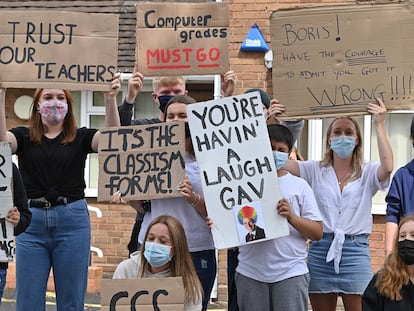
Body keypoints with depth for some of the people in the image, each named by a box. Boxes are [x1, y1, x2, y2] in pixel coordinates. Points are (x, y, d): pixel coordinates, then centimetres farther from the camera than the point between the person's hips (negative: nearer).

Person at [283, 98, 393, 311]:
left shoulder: (367, 173, 7)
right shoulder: (314, 171, 10)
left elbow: (387, 167, -16)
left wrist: (379, 125, -14)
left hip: (355, 251, -1)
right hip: (321, 250, 2)